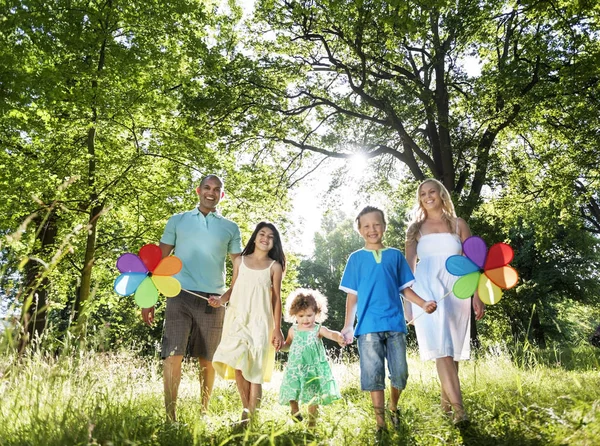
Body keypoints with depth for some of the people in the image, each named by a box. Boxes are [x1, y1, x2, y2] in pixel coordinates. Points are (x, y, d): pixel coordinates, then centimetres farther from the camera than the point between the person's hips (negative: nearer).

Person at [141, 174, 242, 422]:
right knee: (172, 355, -6)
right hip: (181, 296, 0)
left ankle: (204, 412, 25)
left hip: (213, 300, 1)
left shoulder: (231, 229, 9)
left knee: (208, 359, 9)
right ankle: (170, 417, 4)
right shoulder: (178, 221, 9)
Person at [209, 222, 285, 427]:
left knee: (255, 370, -1)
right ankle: (246, 409, 17)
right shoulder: (240, 261, 6)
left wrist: (277, 329, -2)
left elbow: (276, 299, 1)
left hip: (260, 322, -1)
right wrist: (221, 299, -10)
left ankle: (252, 416, 10)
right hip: (238, 319, 2)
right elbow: (233, 289, 12)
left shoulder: (274, 266, 1)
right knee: (237, 364, -4)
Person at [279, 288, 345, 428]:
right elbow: (287, 346, 19)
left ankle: (312, 421, 25)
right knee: (292, 393, -1)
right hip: (295, 369, 2)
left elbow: (332, 334, -24)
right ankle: (295, 411, 27)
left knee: (314, 397, 6)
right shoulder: (293, 330, 4)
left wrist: (339, 337, -47)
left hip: (314, 368, -2)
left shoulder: (319, 329, -5)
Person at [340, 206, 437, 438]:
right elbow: (352, 296, 4)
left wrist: (423, 303, -5)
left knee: (400, 373, 7)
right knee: (373, 374, 1)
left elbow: (404, 288, 10)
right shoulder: (356, 258, 3)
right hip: (369, 325, -1)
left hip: (395, 323, 2)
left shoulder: (395, 255, 6)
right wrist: (348, 326, 2)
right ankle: (380, 421, 14)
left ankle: (393, 408, 35)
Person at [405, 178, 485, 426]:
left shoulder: (458, 224, 11)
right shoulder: (415, 229, 10)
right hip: (427, 289, -1)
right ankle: (458, 407, -12)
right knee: (441, 347, -11)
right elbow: (409, 266, 8)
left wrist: (477, 295, 0)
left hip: (456, 289, 1)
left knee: (453, 347, 6)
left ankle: (446, 400, 22)